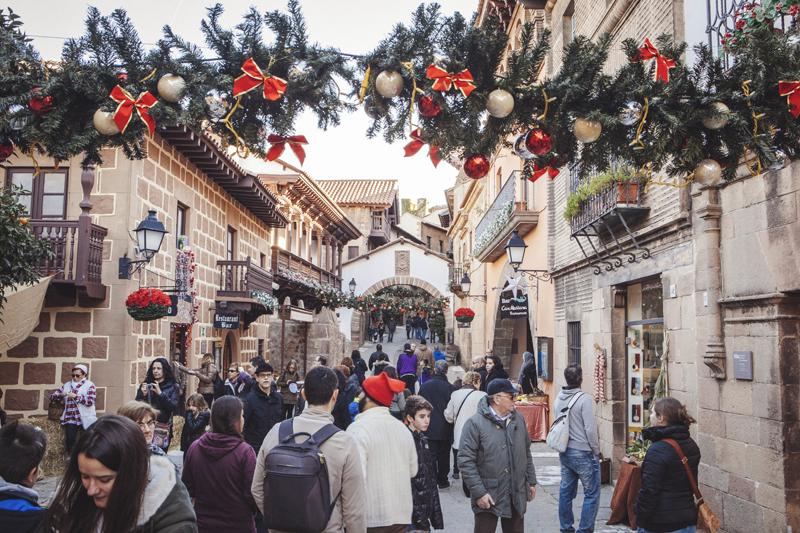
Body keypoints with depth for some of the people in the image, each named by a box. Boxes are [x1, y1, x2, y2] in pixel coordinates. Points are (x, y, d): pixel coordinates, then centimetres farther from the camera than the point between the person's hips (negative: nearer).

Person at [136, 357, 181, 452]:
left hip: (163, 428, -1)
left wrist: (160, 393, -13)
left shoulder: (172, 388, 6)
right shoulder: (145, 385, 12)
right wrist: (143, 395, -9)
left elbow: (174, 407, -6)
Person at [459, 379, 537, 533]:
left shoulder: (518, 419, 7)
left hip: (517, 497, 6)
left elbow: (527, 453, 17)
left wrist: (531, 482, 15)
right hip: (488, 497, -5)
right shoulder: (475, 423, -13)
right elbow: (465, 461, -15)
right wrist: (479, 493, -18)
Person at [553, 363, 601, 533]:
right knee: (592, 493, 4)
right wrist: (596, 451, -5)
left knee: (565, 492, 14)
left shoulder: (558, 398, 4)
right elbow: (590, 429, -17)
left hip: (564, 453, 7)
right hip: (582, 452, -7)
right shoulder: (584, 399, -16)